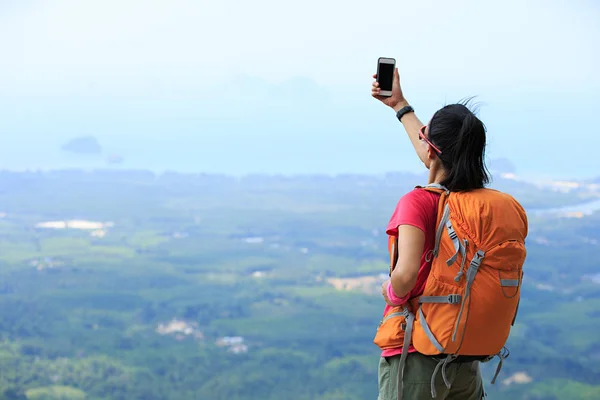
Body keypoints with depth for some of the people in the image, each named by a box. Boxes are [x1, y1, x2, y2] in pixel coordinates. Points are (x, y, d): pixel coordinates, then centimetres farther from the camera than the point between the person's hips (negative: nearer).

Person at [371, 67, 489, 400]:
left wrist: (392, 292, -9)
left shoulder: (417, 202, -17)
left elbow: (406, 273, -32)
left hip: (415, 356, -6)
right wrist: (400, 105, 35)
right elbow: (437, 157, 23)